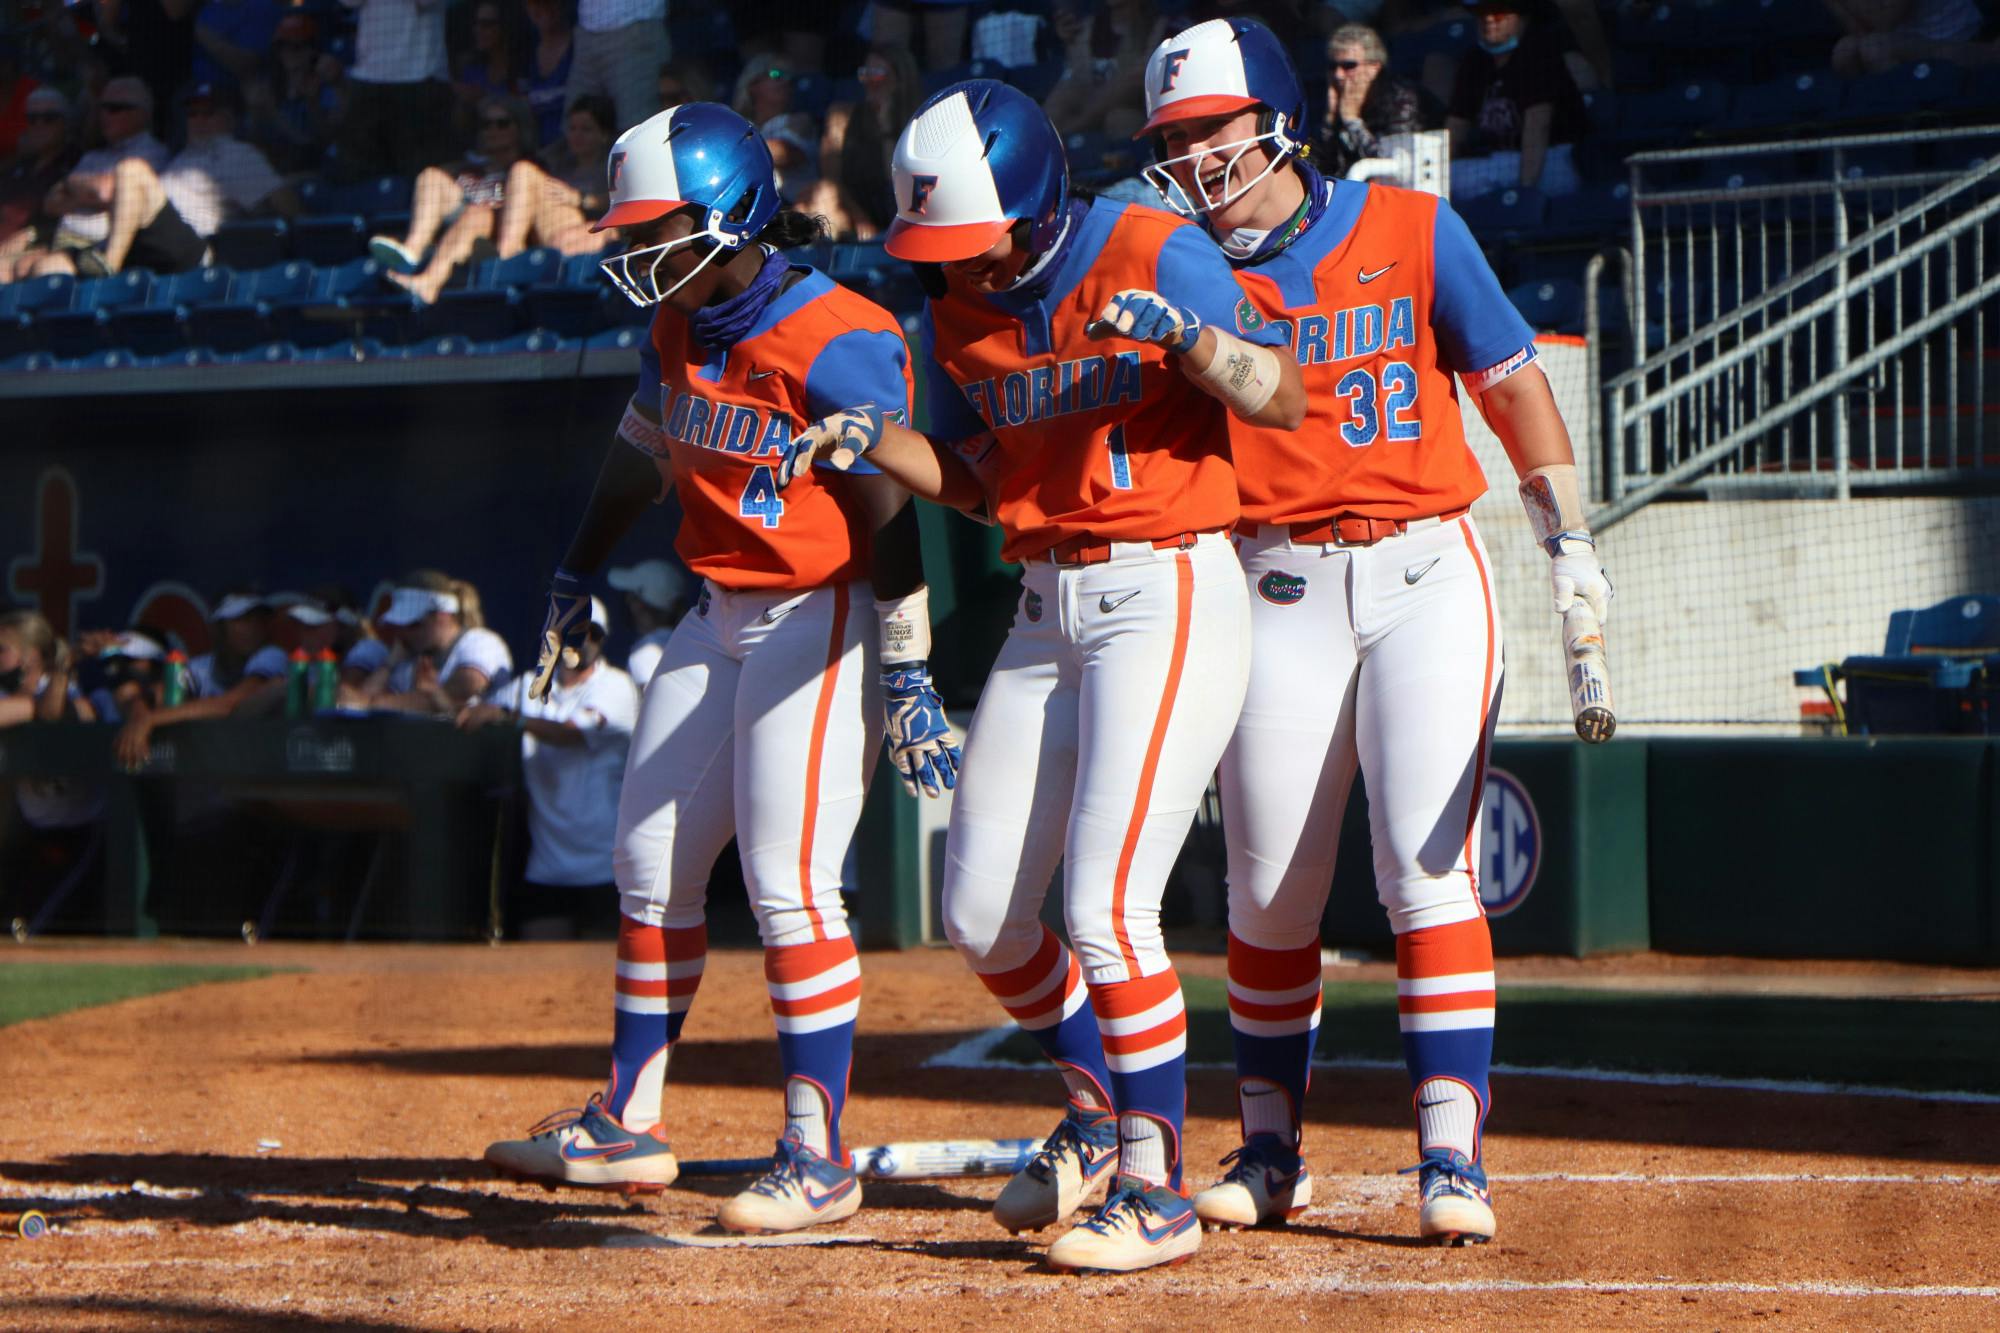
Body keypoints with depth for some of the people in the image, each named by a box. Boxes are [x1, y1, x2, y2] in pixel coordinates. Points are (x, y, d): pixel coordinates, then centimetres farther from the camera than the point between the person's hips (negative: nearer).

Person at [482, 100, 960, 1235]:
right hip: (718, 618, 9)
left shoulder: (835, 344, -19)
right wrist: (578, 580, 30)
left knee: (789, 881, -12)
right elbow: (643, 455, 24)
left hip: (818, 621, -9)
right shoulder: (682, 328, 7)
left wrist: (907, 677, -22)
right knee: (651, 864, 11)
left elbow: (890, 517, -20)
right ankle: (630, 1123, 22)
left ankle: (820, 1159, -6)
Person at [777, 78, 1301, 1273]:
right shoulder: (958, 309, 7)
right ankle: (1103, 1112, 32)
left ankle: (1158, 1192, -4)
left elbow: (1287, 400, -15)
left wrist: (1183, 334, -33)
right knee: (980, 916, 8)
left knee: (1106, 909, -15)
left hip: (1169, 601, -8)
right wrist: (875, 442, -4)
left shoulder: (1154, 255, -12)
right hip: (1048, 612, 8)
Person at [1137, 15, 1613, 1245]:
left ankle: (1453, 1156, -10)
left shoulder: (1412, 232, 2)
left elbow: (1513, 381, 5)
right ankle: (1270, 1150, 18)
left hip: (1424, 576, -2)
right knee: (1270, 891, 4)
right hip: (1281, 592, 2)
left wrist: (1568, 539, -3)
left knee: (1428, 867, -11)